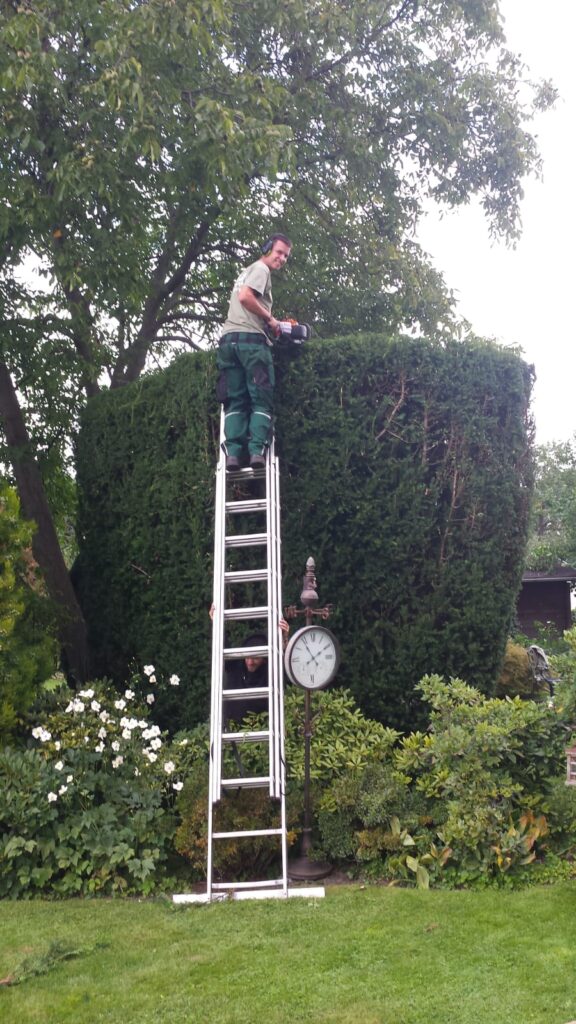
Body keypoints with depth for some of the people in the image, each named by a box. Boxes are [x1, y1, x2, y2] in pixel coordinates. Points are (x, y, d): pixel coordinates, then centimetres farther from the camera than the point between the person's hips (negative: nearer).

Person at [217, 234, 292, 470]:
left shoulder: (248, 271, 31)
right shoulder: (261, 269, 2)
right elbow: (245, 297, -15)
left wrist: (269, 325, 21)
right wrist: (270, 319, -5)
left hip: (228, 338, 8)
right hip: (251, 339, -8)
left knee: (235, 401, 1)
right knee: (261, 400, -6)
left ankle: (232, 453, -10)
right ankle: (257, 451, -17)